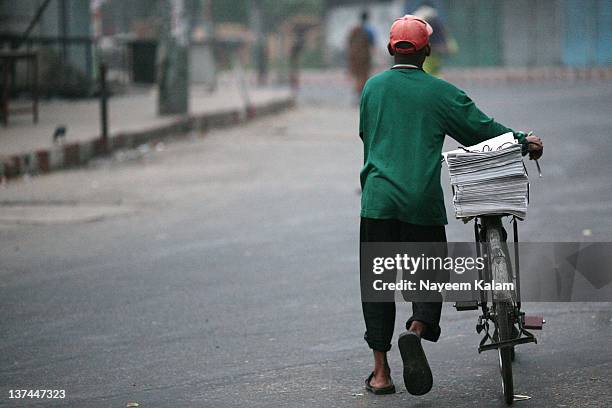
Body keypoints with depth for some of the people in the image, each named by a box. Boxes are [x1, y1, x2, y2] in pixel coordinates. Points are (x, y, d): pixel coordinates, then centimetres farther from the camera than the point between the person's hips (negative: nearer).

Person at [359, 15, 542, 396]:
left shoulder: (373, 87, 8)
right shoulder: (440, 92, 0)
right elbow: (483, 128, 3)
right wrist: (523, 141, 15)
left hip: (379, 198, 2)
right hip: (423, 201, -2)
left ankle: (381, 372, 5)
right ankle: (416, 331, -20)